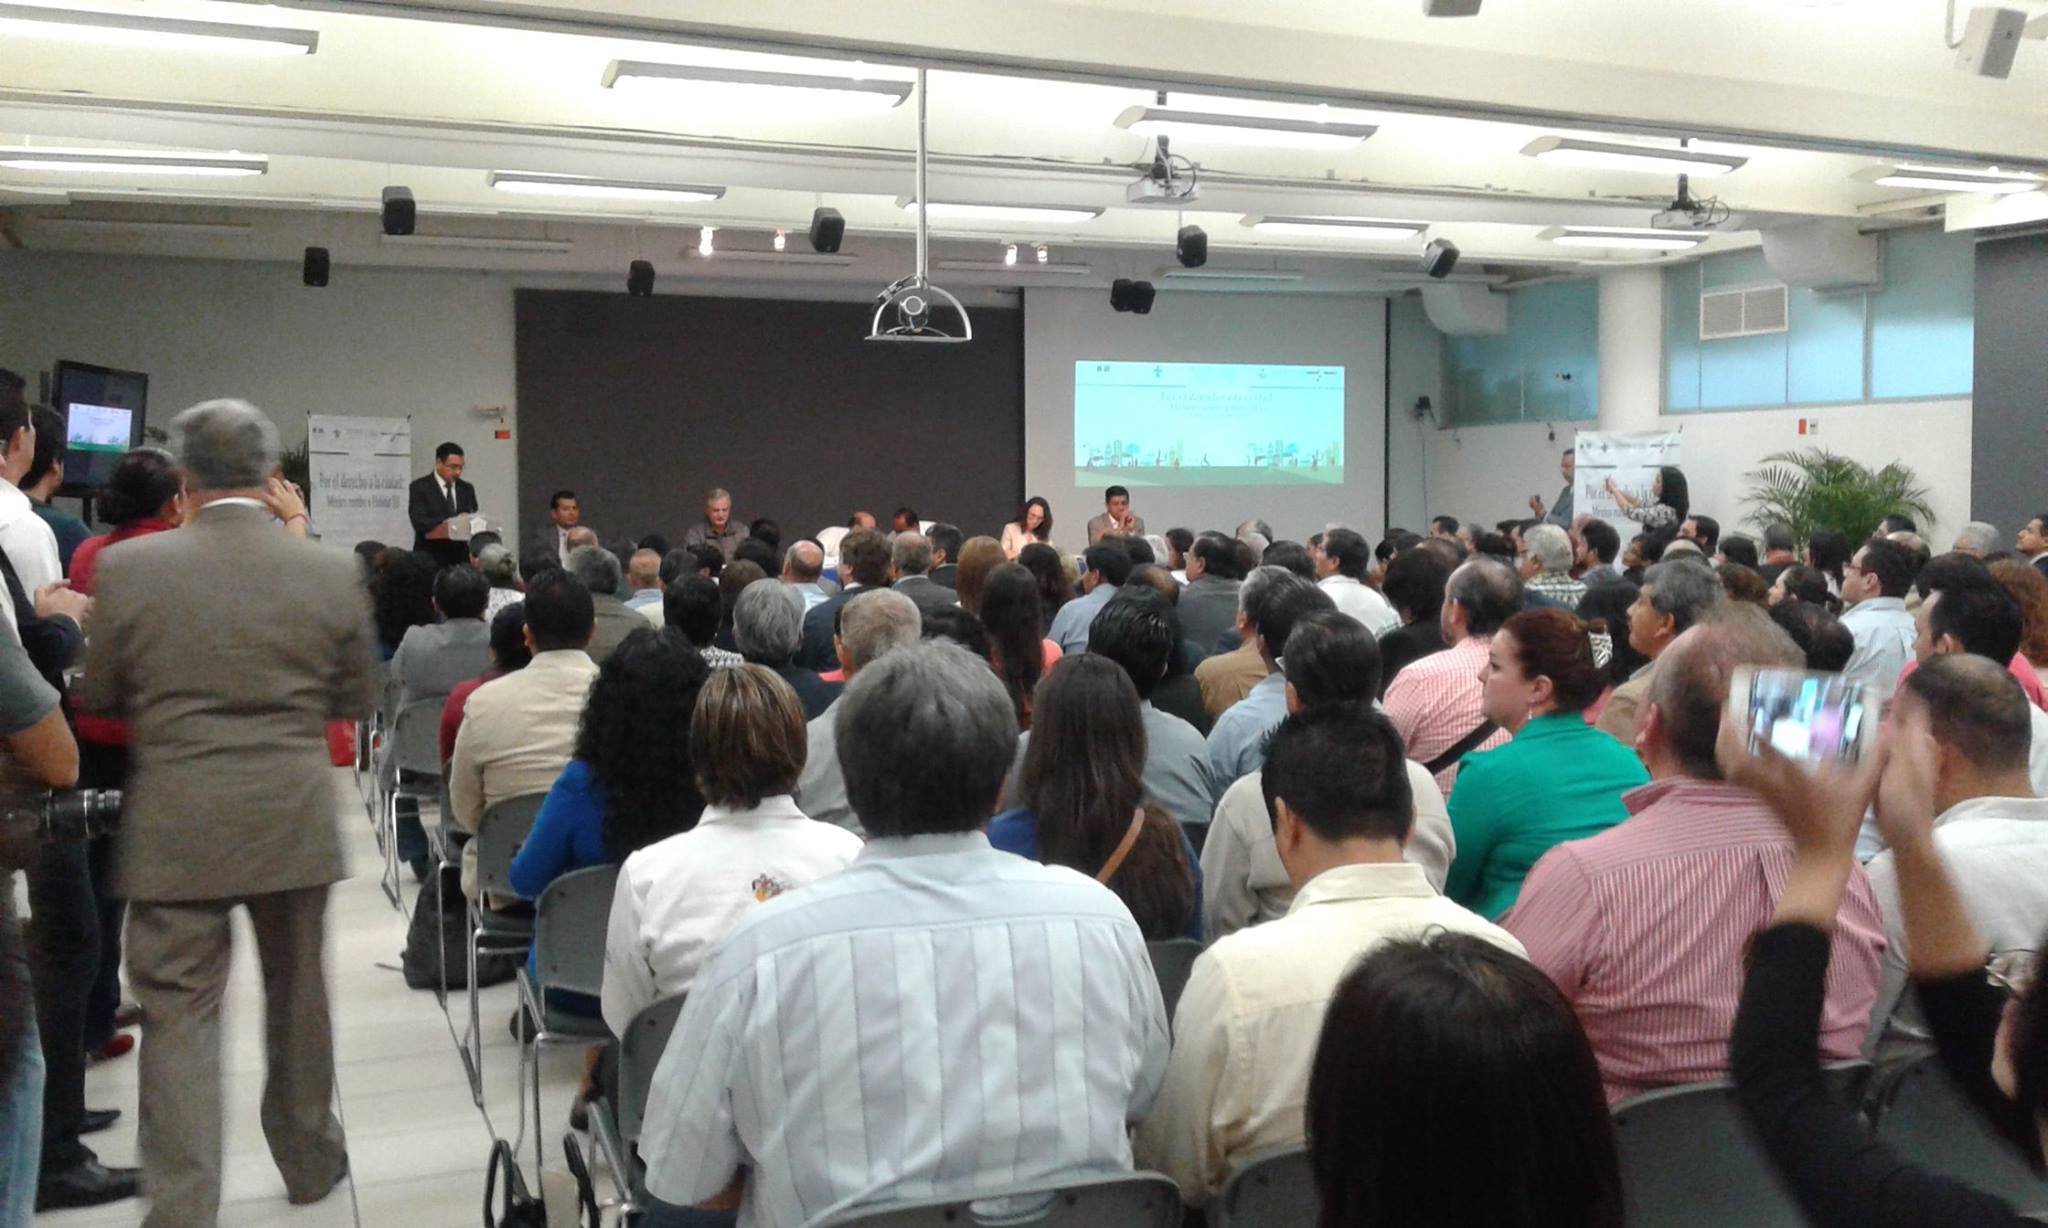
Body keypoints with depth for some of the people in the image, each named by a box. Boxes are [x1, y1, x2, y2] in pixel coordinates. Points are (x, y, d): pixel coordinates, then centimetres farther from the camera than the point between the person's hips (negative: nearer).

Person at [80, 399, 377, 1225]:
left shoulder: (129, 568, -8)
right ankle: (309, 1162, 34)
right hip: (294, 822, 2)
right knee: (297, 994, 18)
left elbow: (99, 698, 4)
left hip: (175, 827, -2)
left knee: (179, 1011, 5)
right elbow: (357, 701, 5)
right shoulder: (332, 575, -6)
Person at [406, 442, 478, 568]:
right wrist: (453, 522, -22)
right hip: (430, 559, -4)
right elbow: (420, 523, -12)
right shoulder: (419, 487, -1)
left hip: (461, 559, 4)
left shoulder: (467, 489, 13)